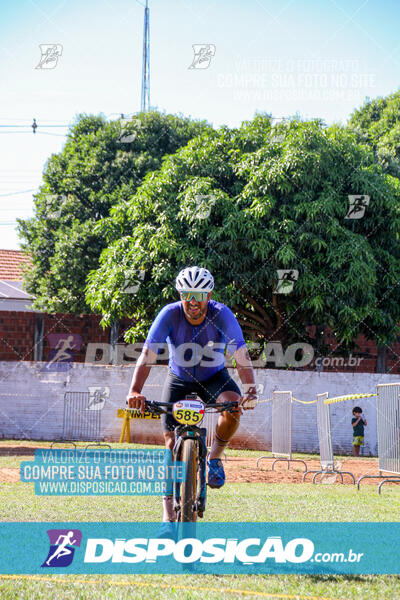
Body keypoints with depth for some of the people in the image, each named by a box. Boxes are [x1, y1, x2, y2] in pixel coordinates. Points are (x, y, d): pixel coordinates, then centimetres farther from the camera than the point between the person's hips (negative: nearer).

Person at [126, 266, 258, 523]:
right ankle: (169, 509, 3)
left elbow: (242, 356, -32)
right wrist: (135, 391, -47)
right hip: (179, 379, 0)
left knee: (233, 406, -32)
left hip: (214, 377, 0)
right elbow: (148, 354, -32)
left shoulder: (222, 315, -25)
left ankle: (215, 458, -6)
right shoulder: (170, 314, -25)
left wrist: (250, 391, -47)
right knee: (172, 440, -9)